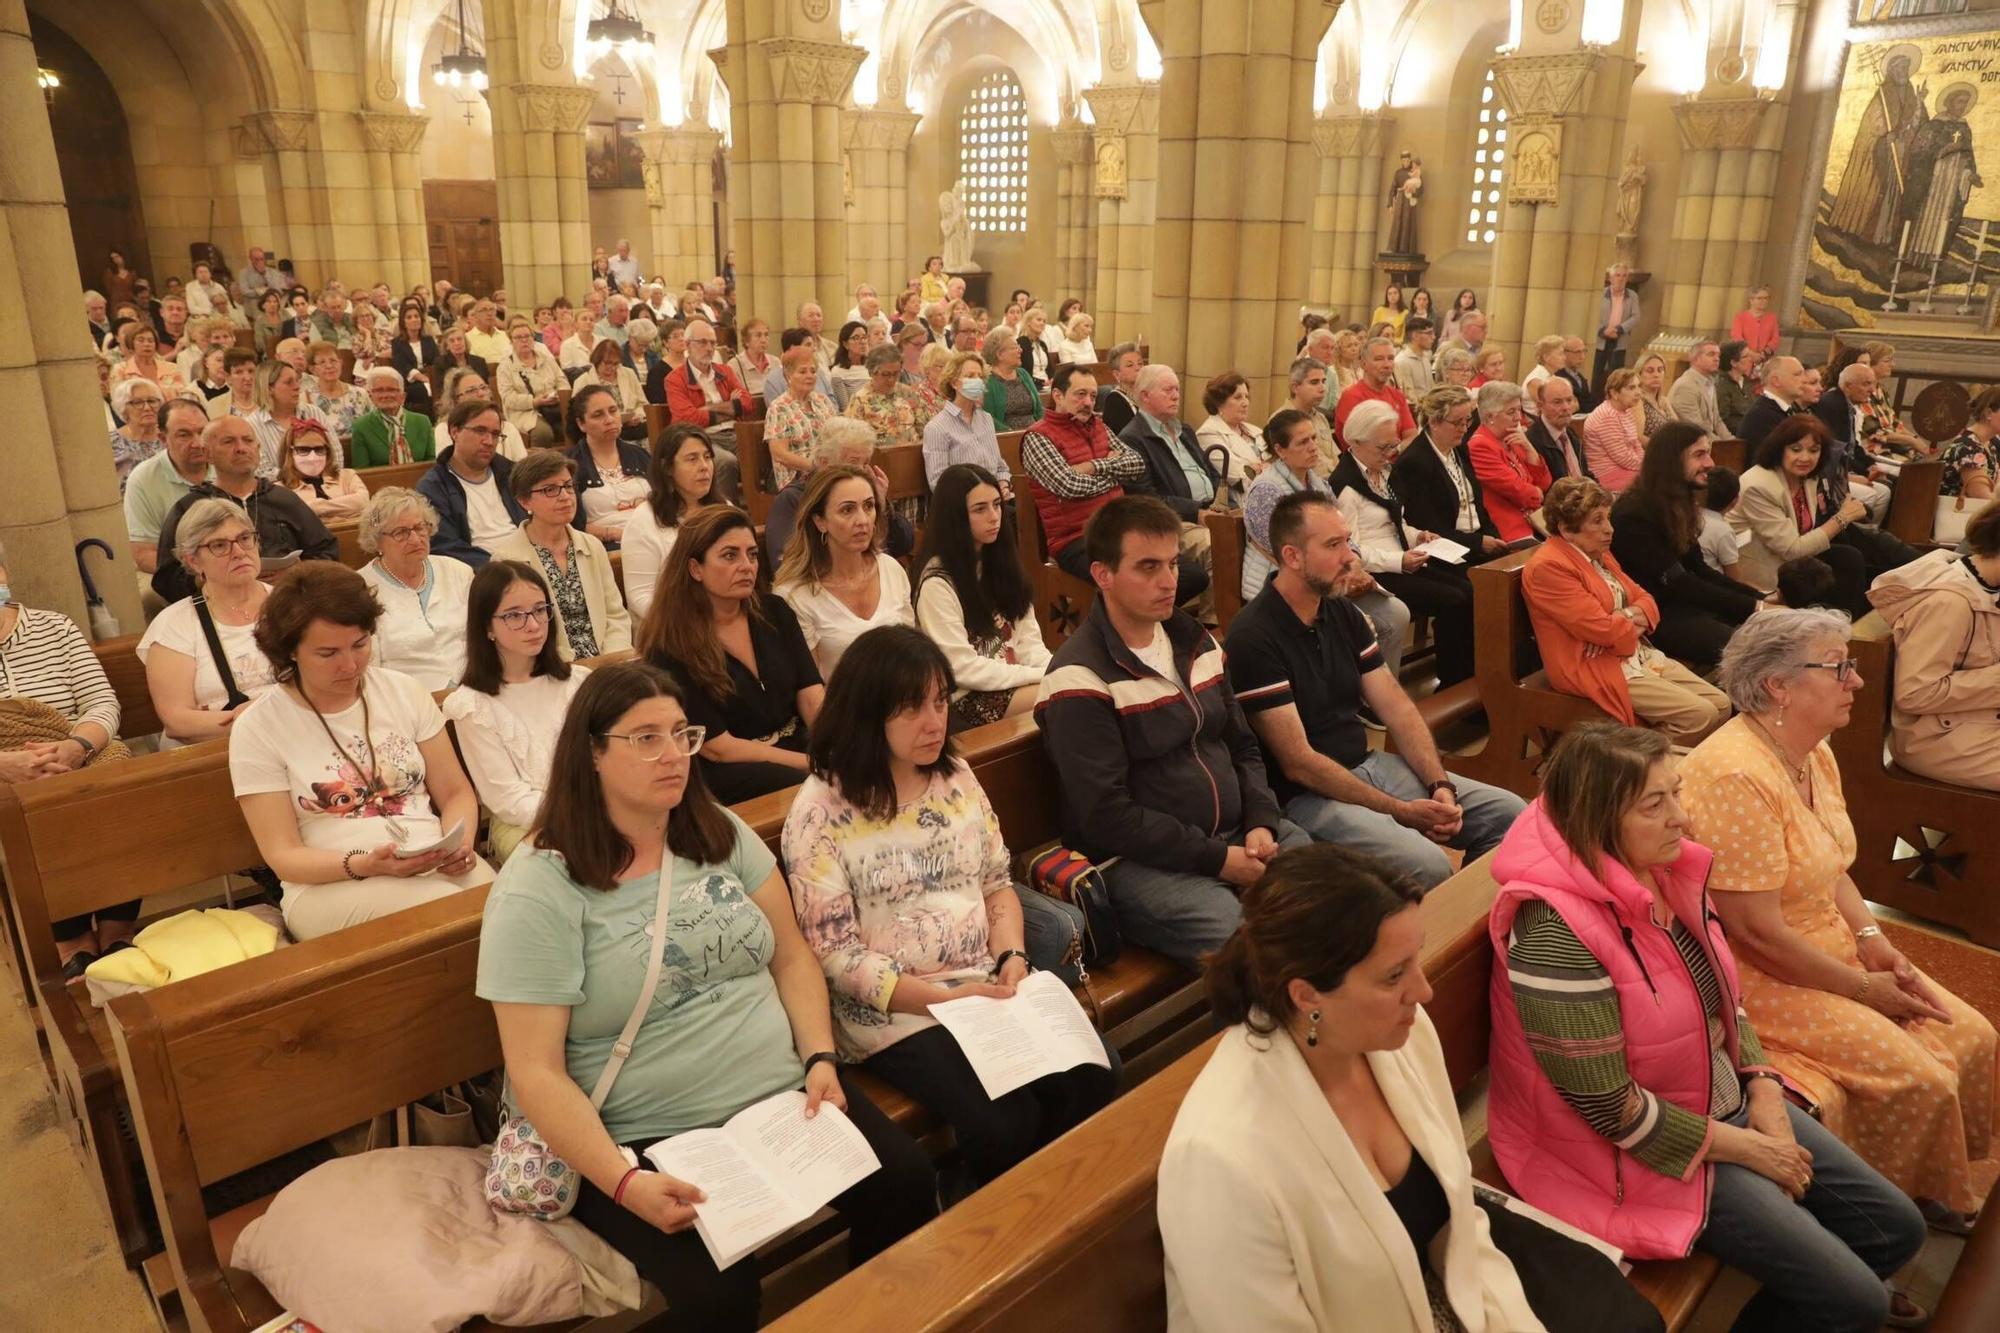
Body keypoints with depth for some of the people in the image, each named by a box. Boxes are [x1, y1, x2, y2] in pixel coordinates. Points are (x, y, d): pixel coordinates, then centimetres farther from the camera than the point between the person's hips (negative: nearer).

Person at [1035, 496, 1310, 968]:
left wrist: (1261, 823, -1)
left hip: (1237, 836, 8)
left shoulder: (1194, 641, 13)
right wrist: (1217, 859, -16)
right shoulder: (1080, 679, -13)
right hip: (1139, 860, -7)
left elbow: (1243, 747, 18)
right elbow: (1106, 816, -17)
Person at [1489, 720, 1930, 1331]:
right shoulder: (1558, 937, -33)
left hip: (1728, 1098, 8)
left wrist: (1764, 1090, -4)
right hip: (1648, 1149, -8)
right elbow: (1611, 1108, -26)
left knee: (1897, 1227, 14)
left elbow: (1725, 994, 10)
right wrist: (1745, 1146, -14)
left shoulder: (1668, 870, -7)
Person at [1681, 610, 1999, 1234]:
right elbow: (1756, 932, -25)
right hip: (1761, 978, -10)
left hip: (1836, 950, 10)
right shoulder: (1737, 776, -28)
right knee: (1920, 1082, -13)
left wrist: (1872, 938, 0)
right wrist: (1862, 988, -14)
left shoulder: (1815, 754, 4)